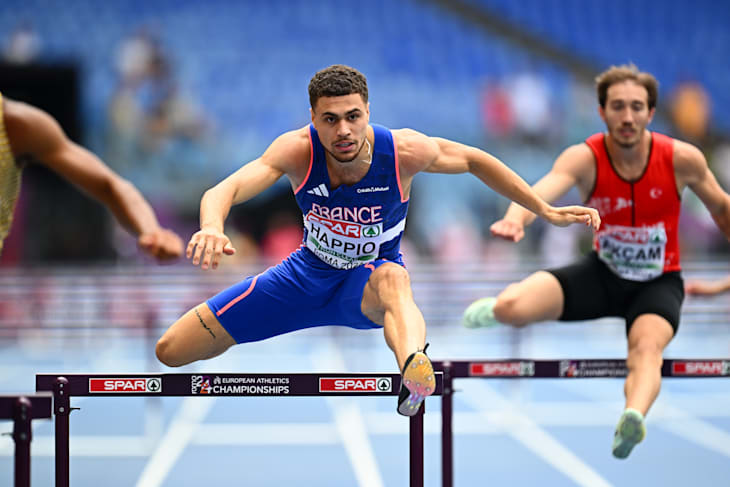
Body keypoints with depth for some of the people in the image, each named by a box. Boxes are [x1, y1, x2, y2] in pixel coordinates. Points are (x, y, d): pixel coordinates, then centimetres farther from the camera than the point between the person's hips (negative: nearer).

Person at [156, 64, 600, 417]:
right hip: (309, 272, 2)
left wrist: (547, 212, 0)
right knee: (171, 352, -3)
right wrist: (211, 228, -63)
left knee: (392, 278, -45)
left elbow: (474, 160, -4)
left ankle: (414, 367, -76)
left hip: (369, 279, -2)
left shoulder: (404, 151, -24)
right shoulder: (298, 151, -25)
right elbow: (226, 189, -39)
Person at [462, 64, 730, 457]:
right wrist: (516, 218, -63)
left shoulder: (682, 159, -15)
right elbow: (543, 189, -40)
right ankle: (495, 309, 19)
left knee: (647, 347, -35)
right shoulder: (584, 159, -19)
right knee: (511, 307, -20)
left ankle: (634, 416, -63)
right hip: (602, 274, 1)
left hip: (658, 282, -1)